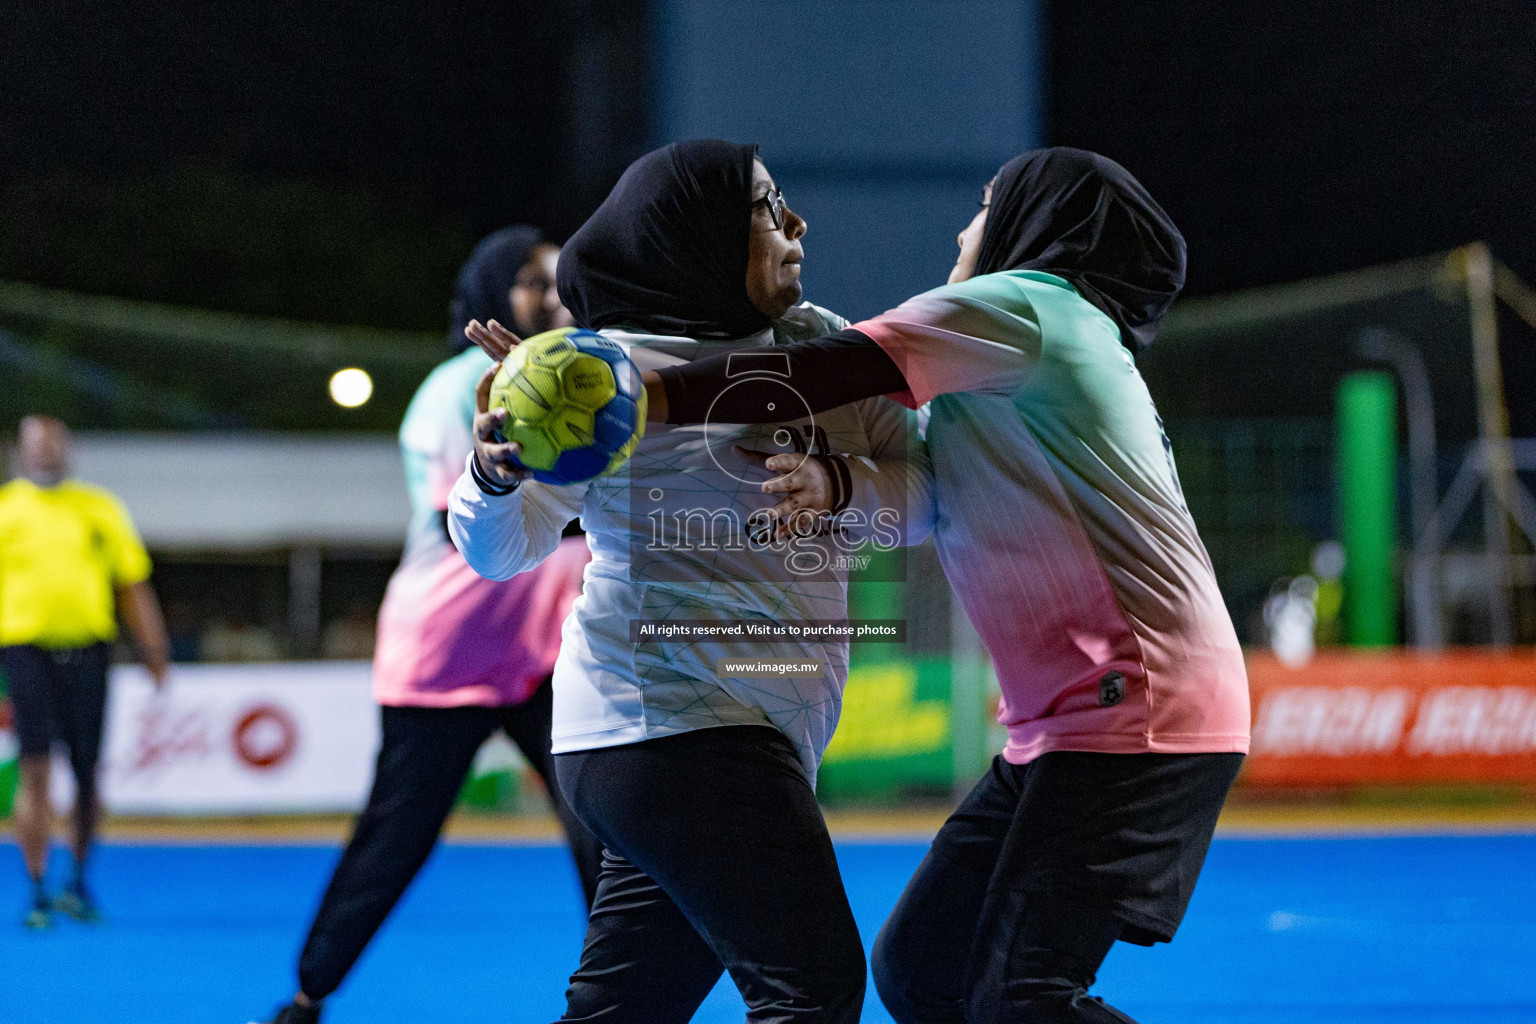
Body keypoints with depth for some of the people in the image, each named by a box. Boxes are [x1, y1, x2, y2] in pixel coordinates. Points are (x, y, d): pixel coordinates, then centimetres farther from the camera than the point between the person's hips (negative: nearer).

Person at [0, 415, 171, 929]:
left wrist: (154, 649, 8)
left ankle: (79, 882, 23)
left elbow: (133, 587, 14)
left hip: (87, 649, 2)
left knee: (87, 772, 5)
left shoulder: (100, 510, 12)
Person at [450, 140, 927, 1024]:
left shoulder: (818, 345, 9)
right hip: (673, 716, -7)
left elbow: (922, 488, 6)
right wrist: (497, 470, -29)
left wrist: (841, 485, -16)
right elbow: (502, 549, -6)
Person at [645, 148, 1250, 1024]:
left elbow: (841, 372, -18)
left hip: (1133, 711, -10)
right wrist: (829, 477, -4)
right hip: (1060, 721, 10)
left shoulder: (1015, 300, -3)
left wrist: (647, 398, -25)